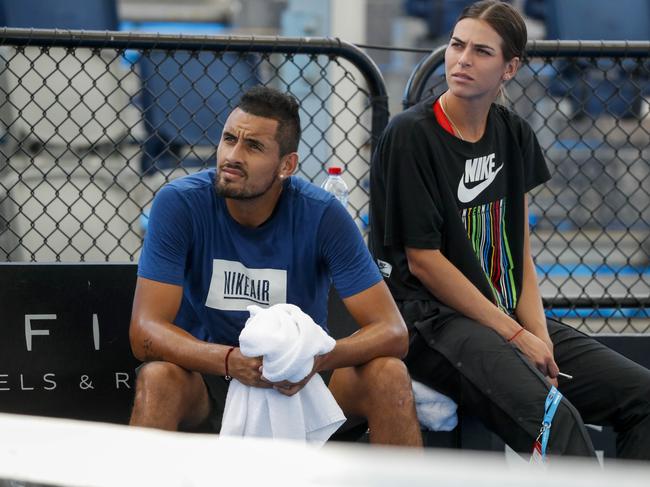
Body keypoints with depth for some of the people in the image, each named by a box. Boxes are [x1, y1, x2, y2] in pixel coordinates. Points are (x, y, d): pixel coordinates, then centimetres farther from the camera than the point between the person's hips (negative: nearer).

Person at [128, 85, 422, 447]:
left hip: (298, 384, 1)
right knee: (157, 378, -33)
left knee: (389, 375, -25)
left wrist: (317, 359, -36)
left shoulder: (322, 215, -12)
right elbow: (145, 331, -20)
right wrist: (231, 361, -39)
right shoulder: (179, 204, -14)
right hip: (210, 381, -1)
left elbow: (392, 332, -15)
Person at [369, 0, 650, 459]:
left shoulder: (514, 136, 12)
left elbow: (520, 254, 13)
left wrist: (539, 335, -5)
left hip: (509, 315, 7)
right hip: (430, 319, -7)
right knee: (555, 419, -31)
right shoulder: (411, 135, -8)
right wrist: (516, 337, -12)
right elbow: (423, 262, -10)